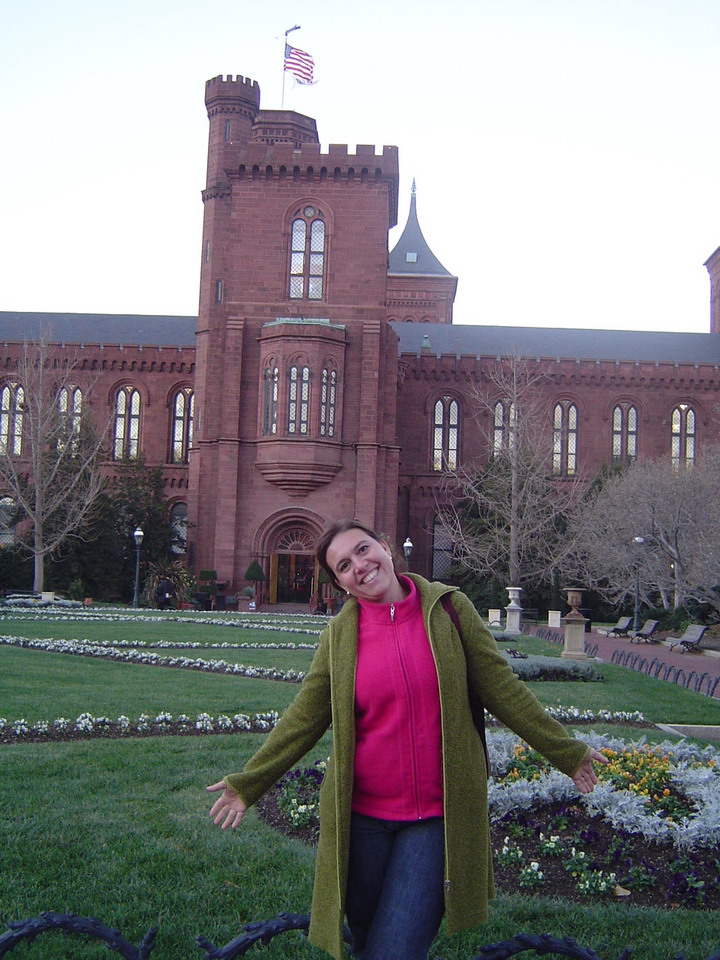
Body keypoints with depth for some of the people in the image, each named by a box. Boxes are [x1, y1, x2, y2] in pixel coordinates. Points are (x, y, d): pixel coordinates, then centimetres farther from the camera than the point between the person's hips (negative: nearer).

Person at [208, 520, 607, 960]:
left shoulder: (449, 608, -3)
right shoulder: (340, 634, 0)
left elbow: (501, 687, 1)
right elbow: (304, 718, 6)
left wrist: (567, 752, 3)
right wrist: (248, 783, 4)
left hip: (437, 816, -2)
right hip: (362, 815, 2)